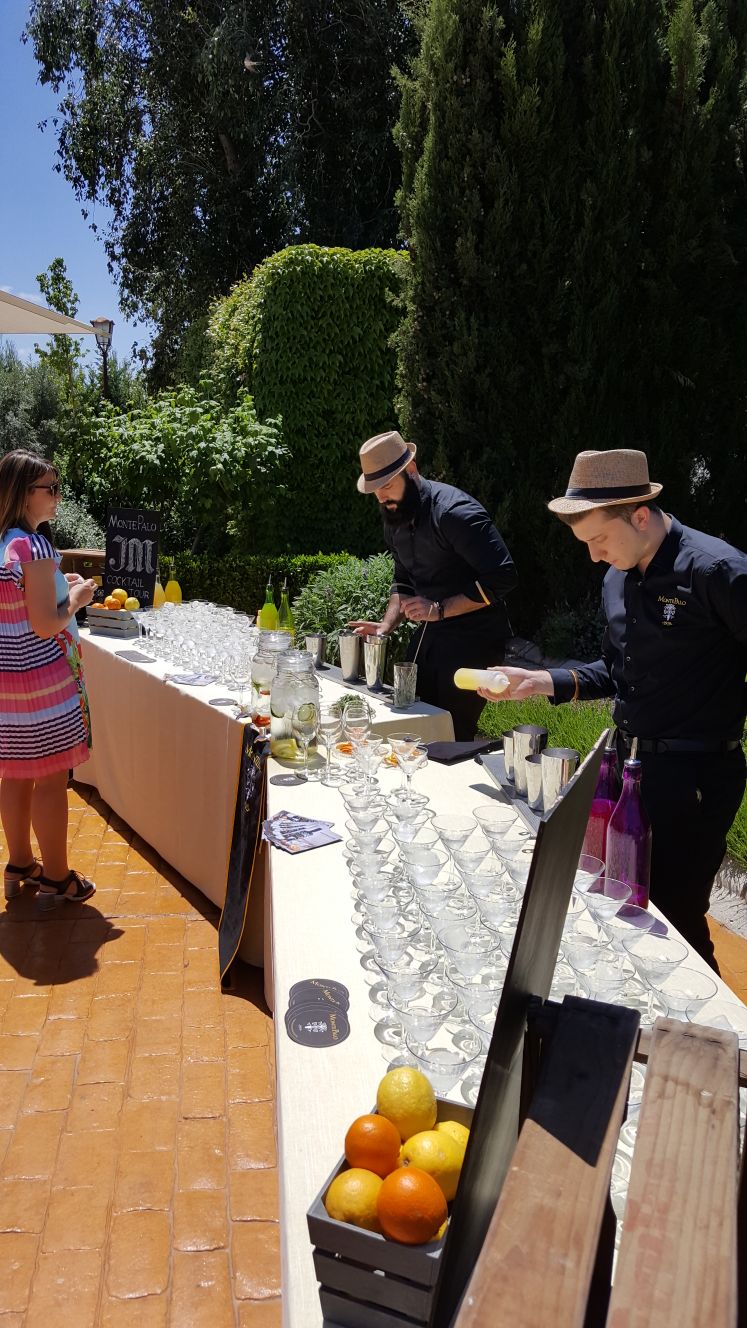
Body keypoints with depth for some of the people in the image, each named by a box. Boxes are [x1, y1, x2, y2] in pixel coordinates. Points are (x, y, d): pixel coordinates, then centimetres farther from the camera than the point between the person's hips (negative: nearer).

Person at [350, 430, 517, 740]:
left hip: (471, 637, -8)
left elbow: (502, 577, -23)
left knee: (454, 735, -8)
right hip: (429, 635, 8)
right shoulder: (395, 519, 8)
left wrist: (440, 609, -23)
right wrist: (385, 626, 4)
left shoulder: (454, 510, -20)